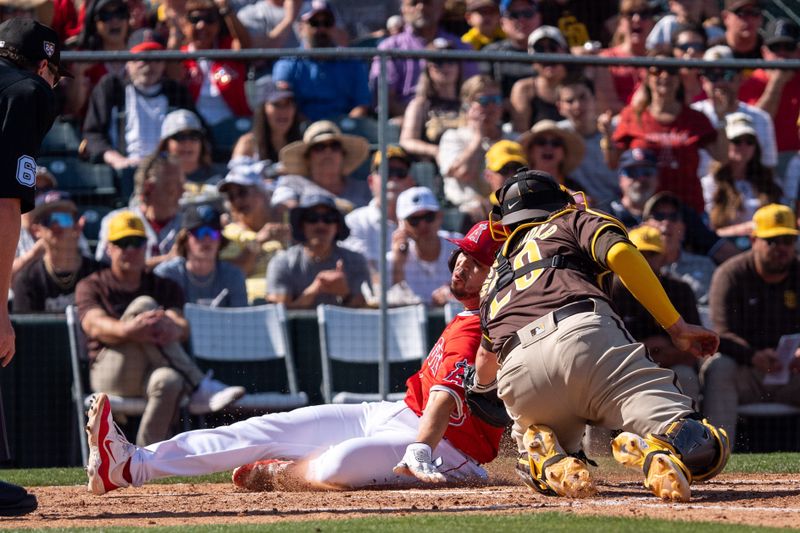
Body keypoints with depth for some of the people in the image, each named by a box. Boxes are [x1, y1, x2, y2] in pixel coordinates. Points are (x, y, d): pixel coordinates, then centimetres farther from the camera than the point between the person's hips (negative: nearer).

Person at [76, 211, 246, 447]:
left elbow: (182, 327, 1)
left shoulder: (164, 287, 23)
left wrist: (174, 329, -28)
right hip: (109, 372, -2)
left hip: (153, 373, 2)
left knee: (169, 382, -40)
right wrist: (127, 330, -33)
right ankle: (200, 389, -41)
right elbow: (95, 326, -8)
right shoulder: (91, 286, 16)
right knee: (143, 305, -29)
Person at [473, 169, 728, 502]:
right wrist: (676, 327, 4)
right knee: (707, 449, -7)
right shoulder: (573, 221, 28)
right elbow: (618, 252, 4)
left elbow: (485, 362, 51)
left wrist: (481, 386, 76)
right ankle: (661, 448, -41)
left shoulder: (497, 272, 40)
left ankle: (548, 459, -4)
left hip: (518, 375, 4)